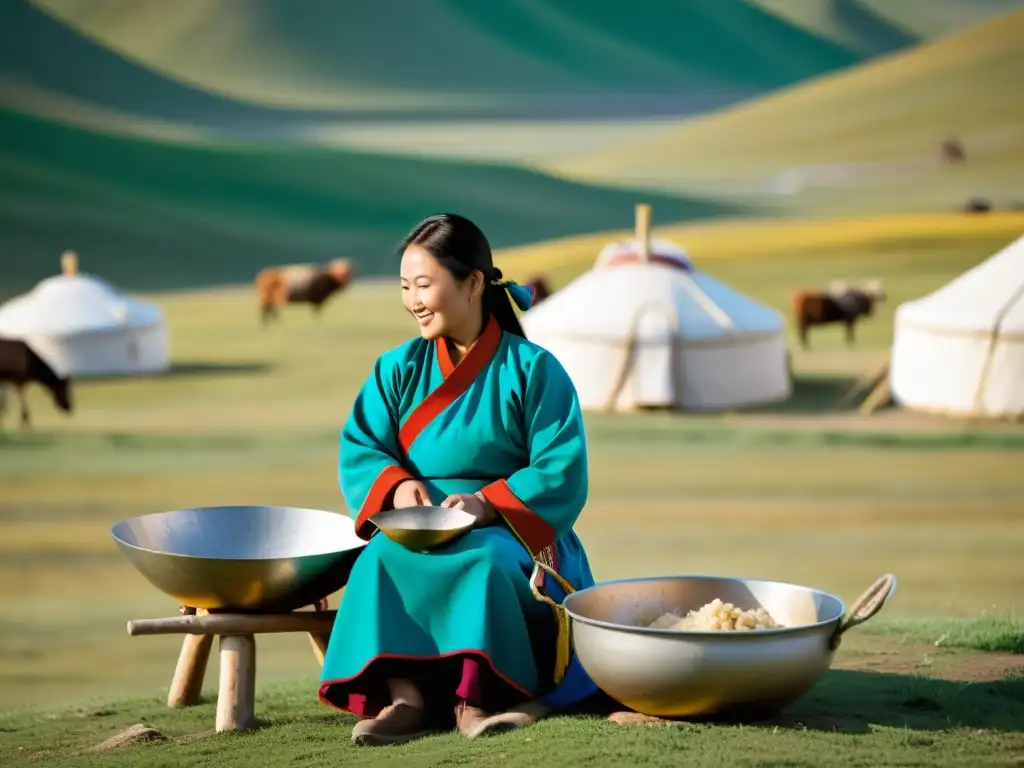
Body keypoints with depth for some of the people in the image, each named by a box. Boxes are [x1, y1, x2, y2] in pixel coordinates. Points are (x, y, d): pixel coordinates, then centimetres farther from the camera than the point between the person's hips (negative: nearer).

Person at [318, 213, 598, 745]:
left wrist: (488, 503, -23)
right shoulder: (397, 370, 10)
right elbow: (359, 452, 3)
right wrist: (397, 487, -19)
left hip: (510, 533, -3)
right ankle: (403, 695, -42)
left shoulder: (532, 369, -1)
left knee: (479, 560, -38)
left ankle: (472, 697, -38)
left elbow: (562, 473, -8)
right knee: (384, 557, -32)